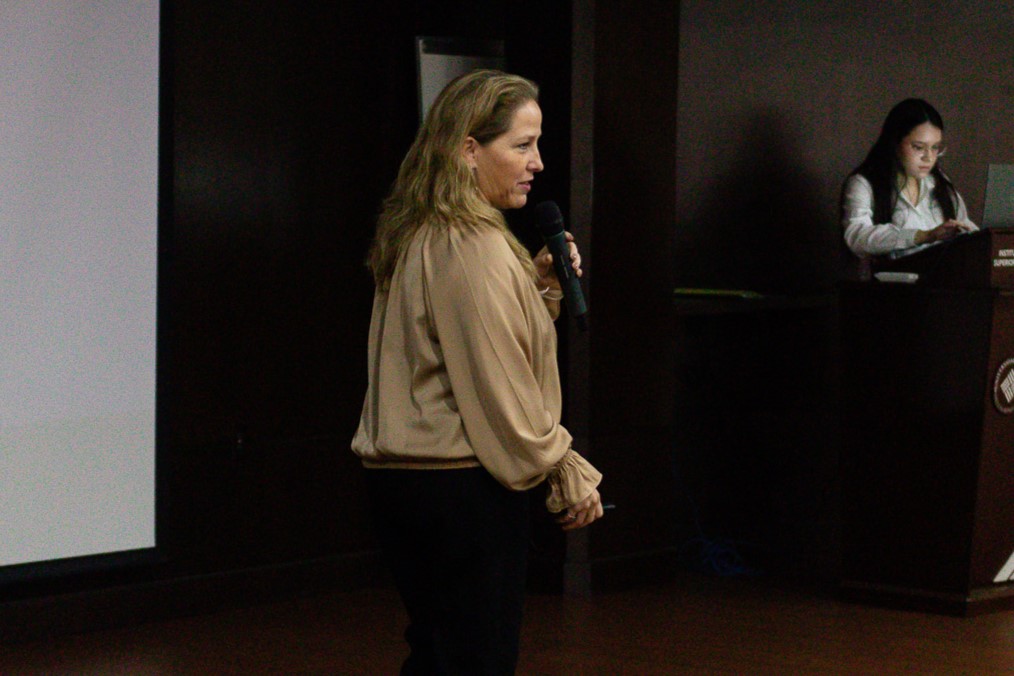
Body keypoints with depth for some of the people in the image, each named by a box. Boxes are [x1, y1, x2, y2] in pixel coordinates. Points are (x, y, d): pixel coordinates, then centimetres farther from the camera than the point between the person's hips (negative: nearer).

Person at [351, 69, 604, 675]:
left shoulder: (419, 237, 12)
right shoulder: (475, 246, -18)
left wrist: (538, 286, 5)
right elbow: (498, 386, -19)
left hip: (401, 474, 10)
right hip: (464, 485, -10)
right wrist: (569, 474, -10)